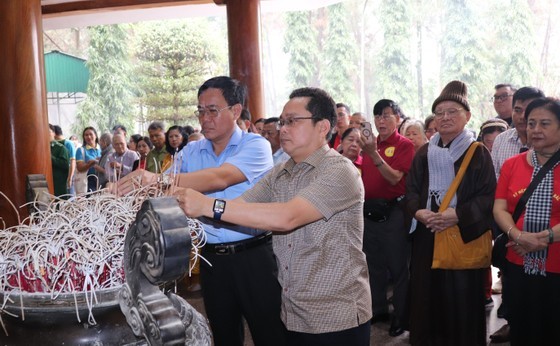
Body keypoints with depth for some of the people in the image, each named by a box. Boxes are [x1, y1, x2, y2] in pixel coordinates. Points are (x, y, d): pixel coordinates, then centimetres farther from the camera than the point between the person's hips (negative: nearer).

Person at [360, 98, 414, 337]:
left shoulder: (404, 145, -8)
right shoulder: (371, 143, 8)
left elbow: (395, 178, -20)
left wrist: (373, 153, -27)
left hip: (393, 212, -6)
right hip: (370, 211, 7)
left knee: (398, 267, 3)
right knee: (374, 264, 17)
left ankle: (401, 317, 15)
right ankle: (378, 309, 31)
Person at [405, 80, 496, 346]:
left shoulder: (478, 153, -1)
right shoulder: (424, 154, 11)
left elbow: (488, 195, -8)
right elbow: (410, 190, 9)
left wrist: (457, 215, -20)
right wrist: (419, 212, -12)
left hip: (464, 237, -3)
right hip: (426, 237, 4)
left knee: (461, 299, 1)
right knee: (426, 296, 7)